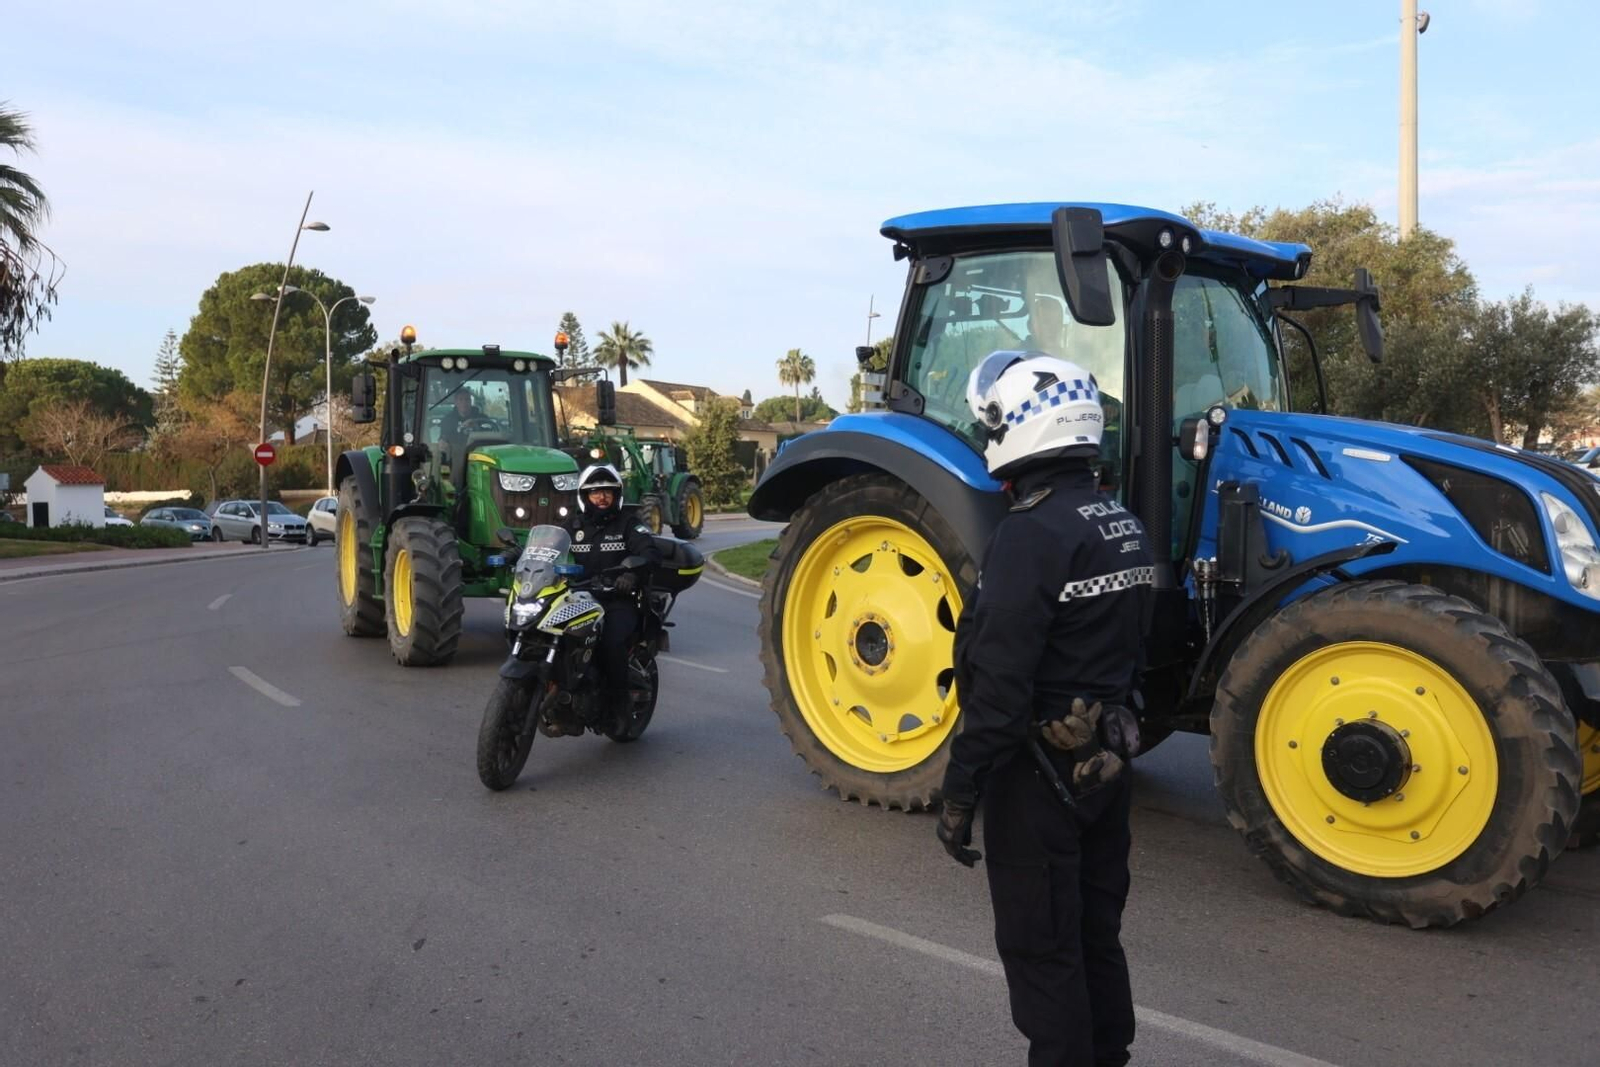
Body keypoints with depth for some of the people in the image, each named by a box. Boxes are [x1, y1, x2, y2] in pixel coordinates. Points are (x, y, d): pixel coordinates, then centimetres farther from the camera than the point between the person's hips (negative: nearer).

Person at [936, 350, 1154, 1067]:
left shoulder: (1032, 533, -21)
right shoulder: (1121, 525, 7)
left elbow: (1000, 684, -24)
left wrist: (959, 795, -17)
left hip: (1040, 771, -9)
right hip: (1104, 760, 9)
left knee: (1040, 948, 5)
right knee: (1096, 935, 20)